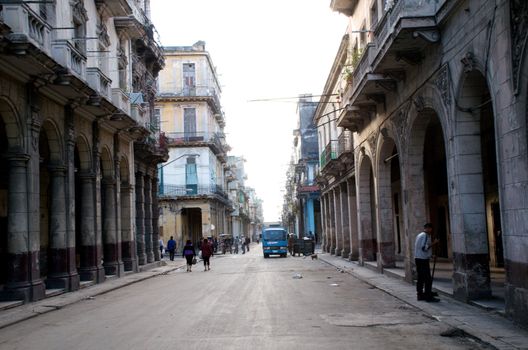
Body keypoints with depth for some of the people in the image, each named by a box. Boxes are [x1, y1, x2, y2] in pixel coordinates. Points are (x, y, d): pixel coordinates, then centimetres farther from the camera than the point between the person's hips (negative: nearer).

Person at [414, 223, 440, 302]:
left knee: (420, 278, 13)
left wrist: (432, 243, 19)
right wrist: (433, 243, -17)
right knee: (428, 279, -8)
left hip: (418, 259, 10)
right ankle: (428, 296, -8)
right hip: (423, 259, -10)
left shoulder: (420, 235, 17)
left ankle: (420, 295, 16)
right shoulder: (425, 236, -13)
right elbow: (424, 247, -22)